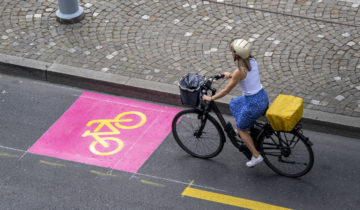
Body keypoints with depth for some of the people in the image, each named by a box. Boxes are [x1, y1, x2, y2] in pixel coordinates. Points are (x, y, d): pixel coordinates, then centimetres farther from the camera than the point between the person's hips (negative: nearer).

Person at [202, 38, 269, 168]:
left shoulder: (239, 72, -24)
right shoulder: (252, 61, -3)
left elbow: (226, 91, -13)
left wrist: (211, 98, -1)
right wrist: (231, 75, 26)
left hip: (254, 103, -8)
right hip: (263, 97, 8)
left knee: (241, 129, 16)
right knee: (234, 104, 31)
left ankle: (256, 156, 16)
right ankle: (247, 130, 45)